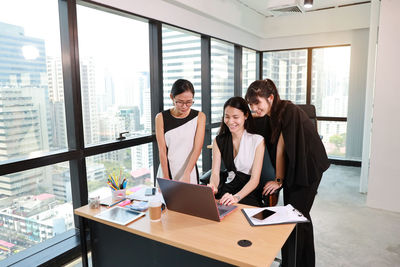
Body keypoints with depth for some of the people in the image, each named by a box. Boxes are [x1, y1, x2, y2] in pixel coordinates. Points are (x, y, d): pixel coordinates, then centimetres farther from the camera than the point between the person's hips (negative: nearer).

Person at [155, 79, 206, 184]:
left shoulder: (199, 117, -5)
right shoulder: (161, 117, -5)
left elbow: (197, 148, -13)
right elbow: (162, 151, -8)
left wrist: (186, 175, -23)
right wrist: (166, 179, -14)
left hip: (189, 171, 0)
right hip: (167, 170, 0)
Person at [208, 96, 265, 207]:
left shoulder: (257, 141, -6)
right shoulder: (218, 141, 7)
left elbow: (255, 179, -11)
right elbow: (215, 173, -1)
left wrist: (236, 197, -28)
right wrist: (212, 186, -26)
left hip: (248, 192, -3)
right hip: (227, 189, 4)